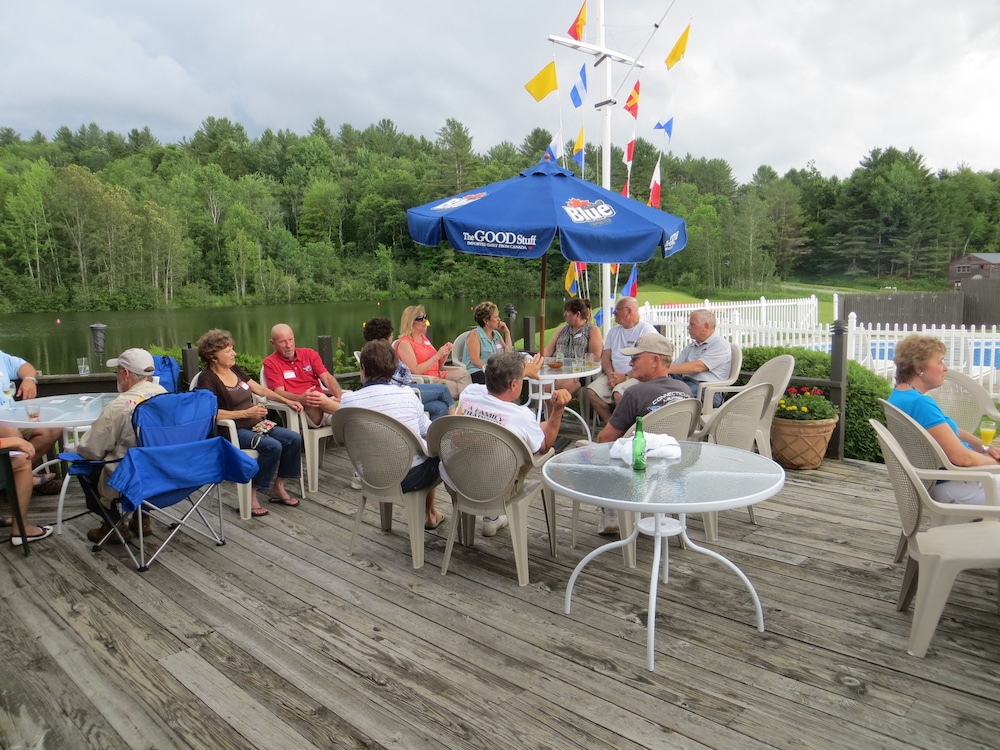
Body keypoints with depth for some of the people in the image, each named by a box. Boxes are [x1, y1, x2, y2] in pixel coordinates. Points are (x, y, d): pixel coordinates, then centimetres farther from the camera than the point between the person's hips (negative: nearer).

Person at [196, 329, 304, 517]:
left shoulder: (235, 369, 12)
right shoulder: (207, 379, -12)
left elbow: (260, 389, 19)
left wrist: (287, 401, 13)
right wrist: (247, 413, -24)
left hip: (255, 425, 8)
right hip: (231, 431, -8)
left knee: (294, 438, -9)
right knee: (272, 446, -30)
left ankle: (277, 487, 6)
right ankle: (251, 496, -15)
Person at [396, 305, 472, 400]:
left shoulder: (423, 338, 18)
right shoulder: (404, 343, -7)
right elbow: (415, 370, -17)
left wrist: (445, 354, 0)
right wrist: (437, 356, -17)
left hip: (438, 375, 8)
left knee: (463, 372, -18)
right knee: (457, 387, -27)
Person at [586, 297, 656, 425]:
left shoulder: (647, 330, -2)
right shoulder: (613, 331, 20)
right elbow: (606, 357, 14)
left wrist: (625, 377, -15)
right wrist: (611, 375, -7)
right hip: (615, 375, 7)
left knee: (619, 394, -34)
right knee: (592, 391, -18)